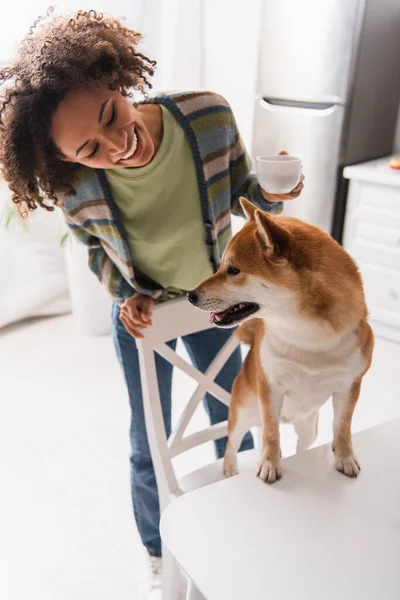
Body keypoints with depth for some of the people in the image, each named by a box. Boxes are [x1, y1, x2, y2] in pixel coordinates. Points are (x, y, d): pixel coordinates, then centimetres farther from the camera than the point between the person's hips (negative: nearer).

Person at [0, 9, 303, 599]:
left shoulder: (209, 114, -29)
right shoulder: (76, 189, -29)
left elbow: (241, 192, -10)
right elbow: (97, 252, -6)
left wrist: (270, 193, -31)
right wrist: (128, 294, -21)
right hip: (141, 313, -1)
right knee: (149, 446, 12)